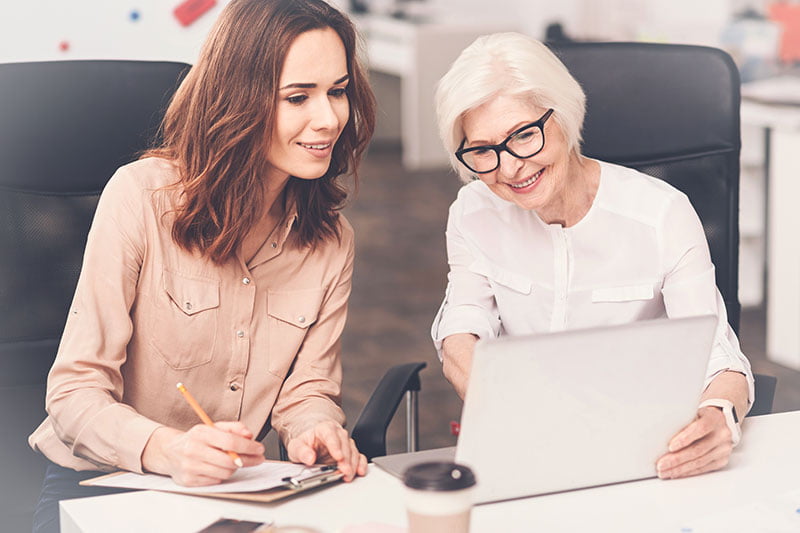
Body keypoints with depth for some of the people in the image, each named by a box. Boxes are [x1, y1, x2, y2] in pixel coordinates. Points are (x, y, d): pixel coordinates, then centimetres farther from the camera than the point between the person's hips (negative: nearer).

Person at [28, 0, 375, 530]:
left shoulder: (333, 240, 3)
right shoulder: (141, 195, -13)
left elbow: (309, 386, 5)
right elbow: (76, 392, -15)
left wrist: (315, 428, -20)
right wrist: (167, 449, -35)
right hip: (100, 482, -3)